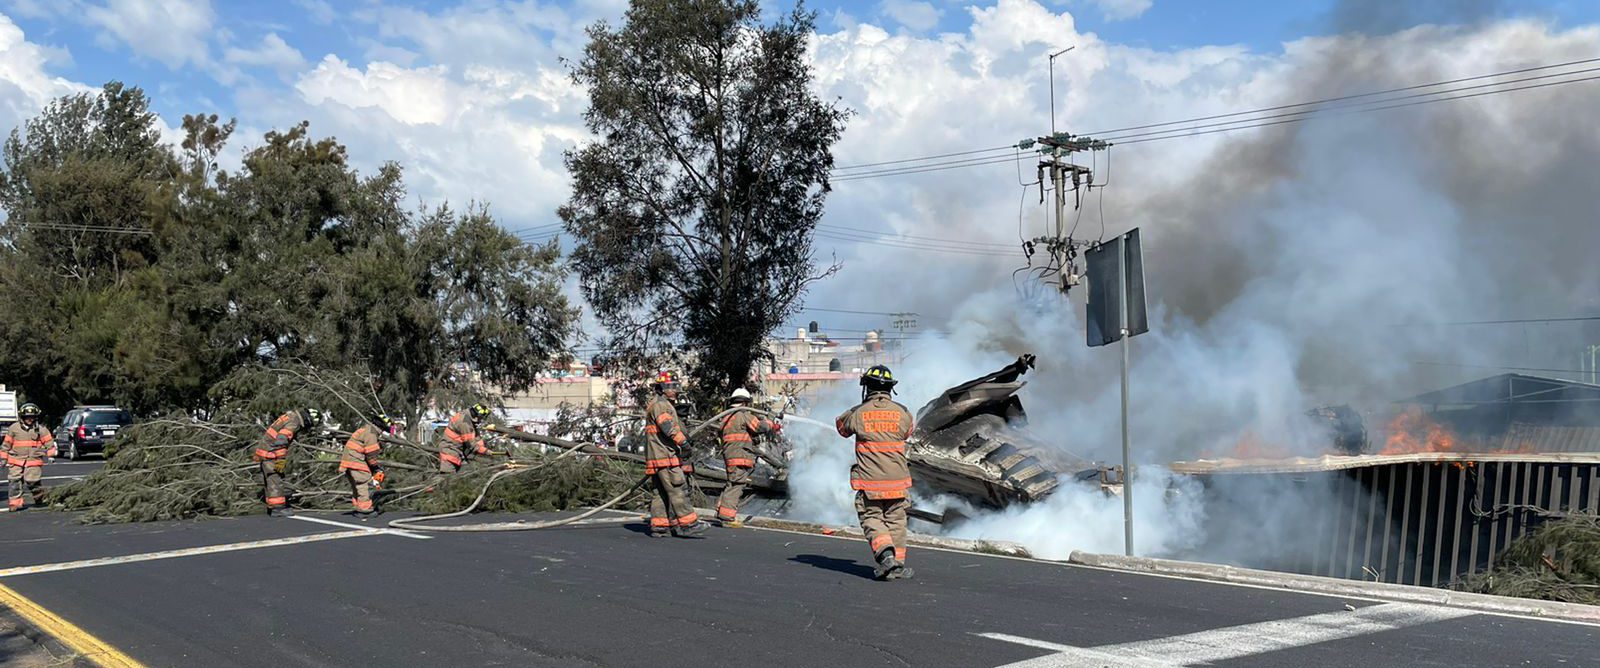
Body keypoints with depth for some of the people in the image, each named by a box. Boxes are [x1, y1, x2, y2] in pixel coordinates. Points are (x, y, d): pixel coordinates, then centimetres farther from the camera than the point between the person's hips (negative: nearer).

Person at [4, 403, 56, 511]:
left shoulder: (41, 429, 1)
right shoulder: (14, 428, 5)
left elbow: (49, 442, 6)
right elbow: (7, 444, 12)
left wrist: (51, 455, -2)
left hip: (34, 461, -2)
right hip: (16, 461, 2)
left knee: (32, 481, -6)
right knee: (14, 481, -5)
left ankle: (39, 497, 21)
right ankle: (15, 502, 0)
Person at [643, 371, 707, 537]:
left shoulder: (665, 404, 25)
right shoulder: (660, 404, -10)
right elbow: (668, 427, -22)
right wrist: (682, 440, -23)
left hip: (655, 456, 11)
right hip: (664, 455, -11)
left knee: (660, 491, 10)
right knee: (678, 488, -13)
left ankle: (658, 526, 11)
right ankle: (687, 524, -15)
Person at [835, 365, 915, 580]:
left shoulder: (858, 414, -5)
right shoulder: (902, 413, -1)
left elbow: (841, 426, 15)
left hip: (869, 481, -2)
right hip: (897, 480, 2)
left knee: (872, 519, 7)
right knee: (895, 521, 14)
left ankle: (885, 554, -15)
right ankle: (898, 563, 15)